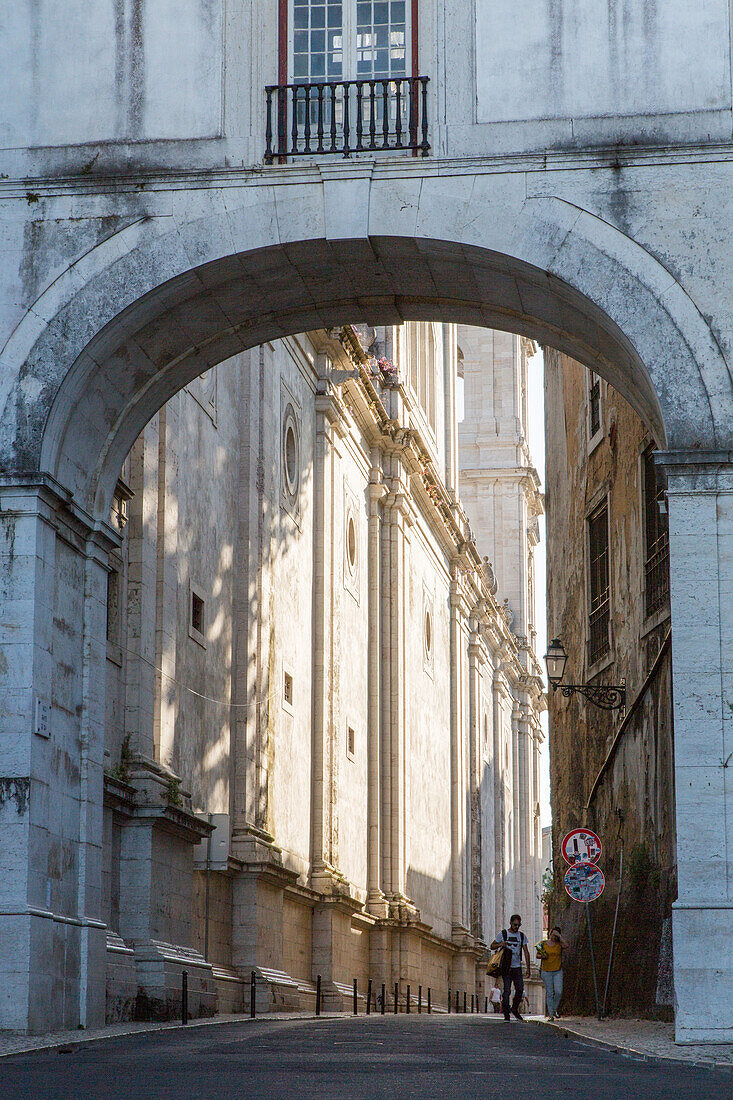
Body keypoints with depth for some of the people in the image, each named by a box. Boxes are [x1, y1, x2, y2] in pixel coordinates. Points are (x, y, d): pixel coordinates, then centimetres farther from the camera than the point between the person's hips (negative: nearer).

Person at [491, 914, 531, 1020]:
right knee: (507, 990, -9)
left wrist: (528, 967, 4)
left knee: (520, 989, -6)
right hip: (506, 967, -3)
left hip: (517, 967, 3)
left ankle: (515, 1009, 15)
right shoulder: (502, 934, 2)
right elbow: (492, 946, 7)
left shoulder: (522, 936, 10)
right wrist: (500, 944, -15)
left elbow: (526, 952, 11)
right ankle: (506, 1013, -5)